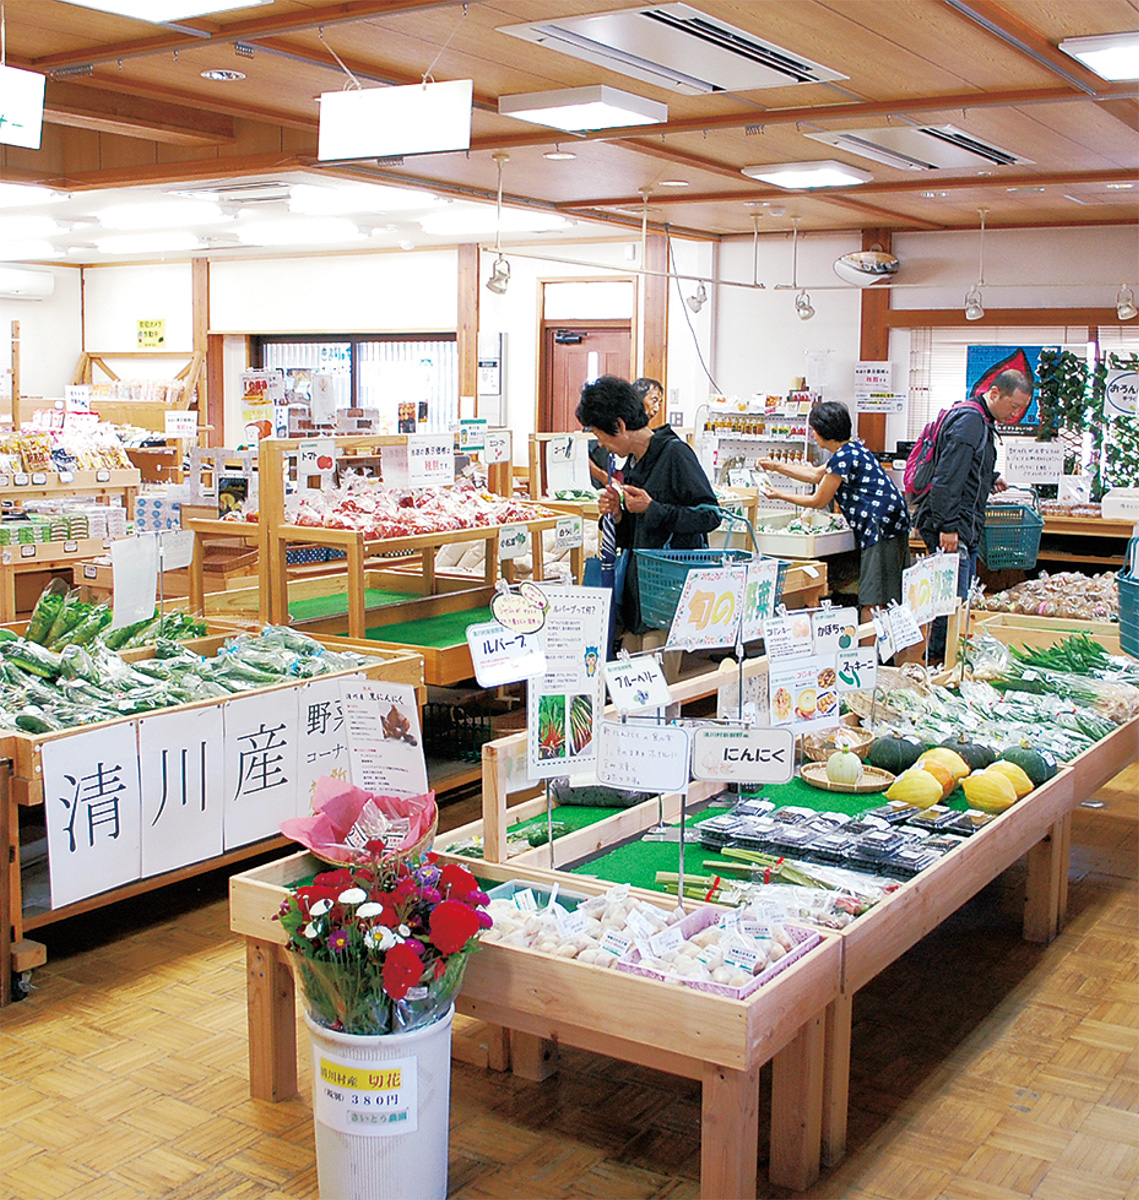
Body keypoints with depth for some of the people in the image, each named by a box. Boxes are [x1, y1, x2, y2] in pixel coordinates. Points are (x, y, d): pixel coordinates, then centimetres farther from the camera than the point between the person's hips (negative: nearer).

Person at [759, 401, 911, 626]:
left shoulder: (843, 458, -13)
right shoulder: (852, 448, 17)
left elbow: (819, 501, -5)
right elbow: (816, 474, 30)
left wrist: (779, 496, 6)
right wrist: (776, 466, 32)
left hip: (882, 524, -10)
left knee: (873, 599, -10)